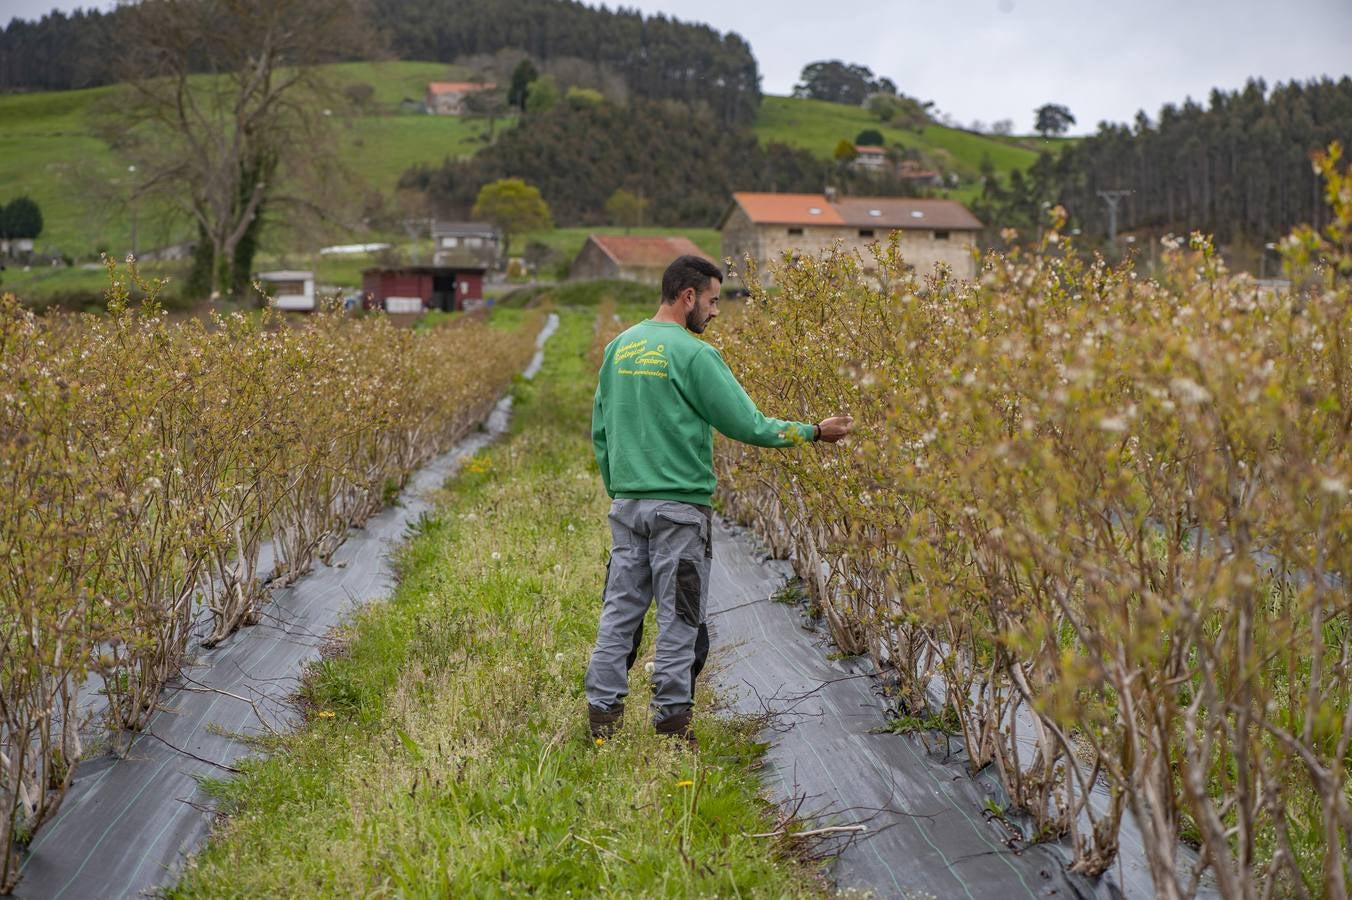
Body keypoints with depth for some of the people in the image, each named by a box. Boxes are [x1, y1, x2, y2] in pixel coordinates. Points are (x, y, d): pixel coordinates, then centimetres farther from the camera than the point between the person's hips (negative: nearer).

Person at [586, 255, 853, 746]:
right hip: (679, 507, -6)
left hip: (626, 503, 7)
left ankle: (602, 716, 12)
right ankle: (671, 720, 7)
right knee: (678, 618, 2)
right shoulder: (693, 355, -12)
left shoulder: (619, 348, 10)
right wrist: (813, 432, -1)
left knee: (620, 610, 10)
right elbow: (746, 424, -12)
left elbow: (600, 430, 15)